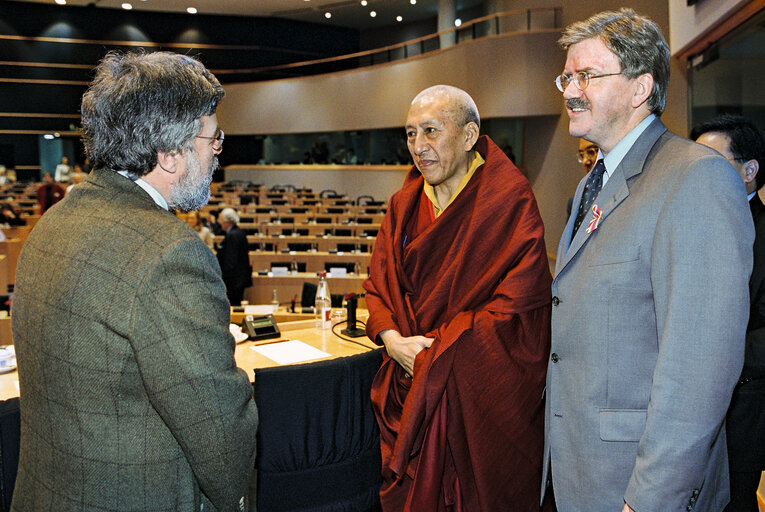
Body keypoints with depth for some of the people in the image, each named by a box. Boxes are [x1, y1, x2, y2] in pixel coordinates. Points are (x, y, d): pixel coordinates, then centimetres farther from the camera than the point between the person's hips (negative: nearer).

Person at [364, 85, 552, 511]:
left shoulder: (509, 200, -11)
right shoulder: (404, 204, 7)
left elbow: (520, 304, -17)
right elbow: (378, 284, 10)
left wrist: (435, 350, -16)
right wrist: (393, 340, -10)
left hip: (478, 393, -5)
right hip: (409, 390, 5)